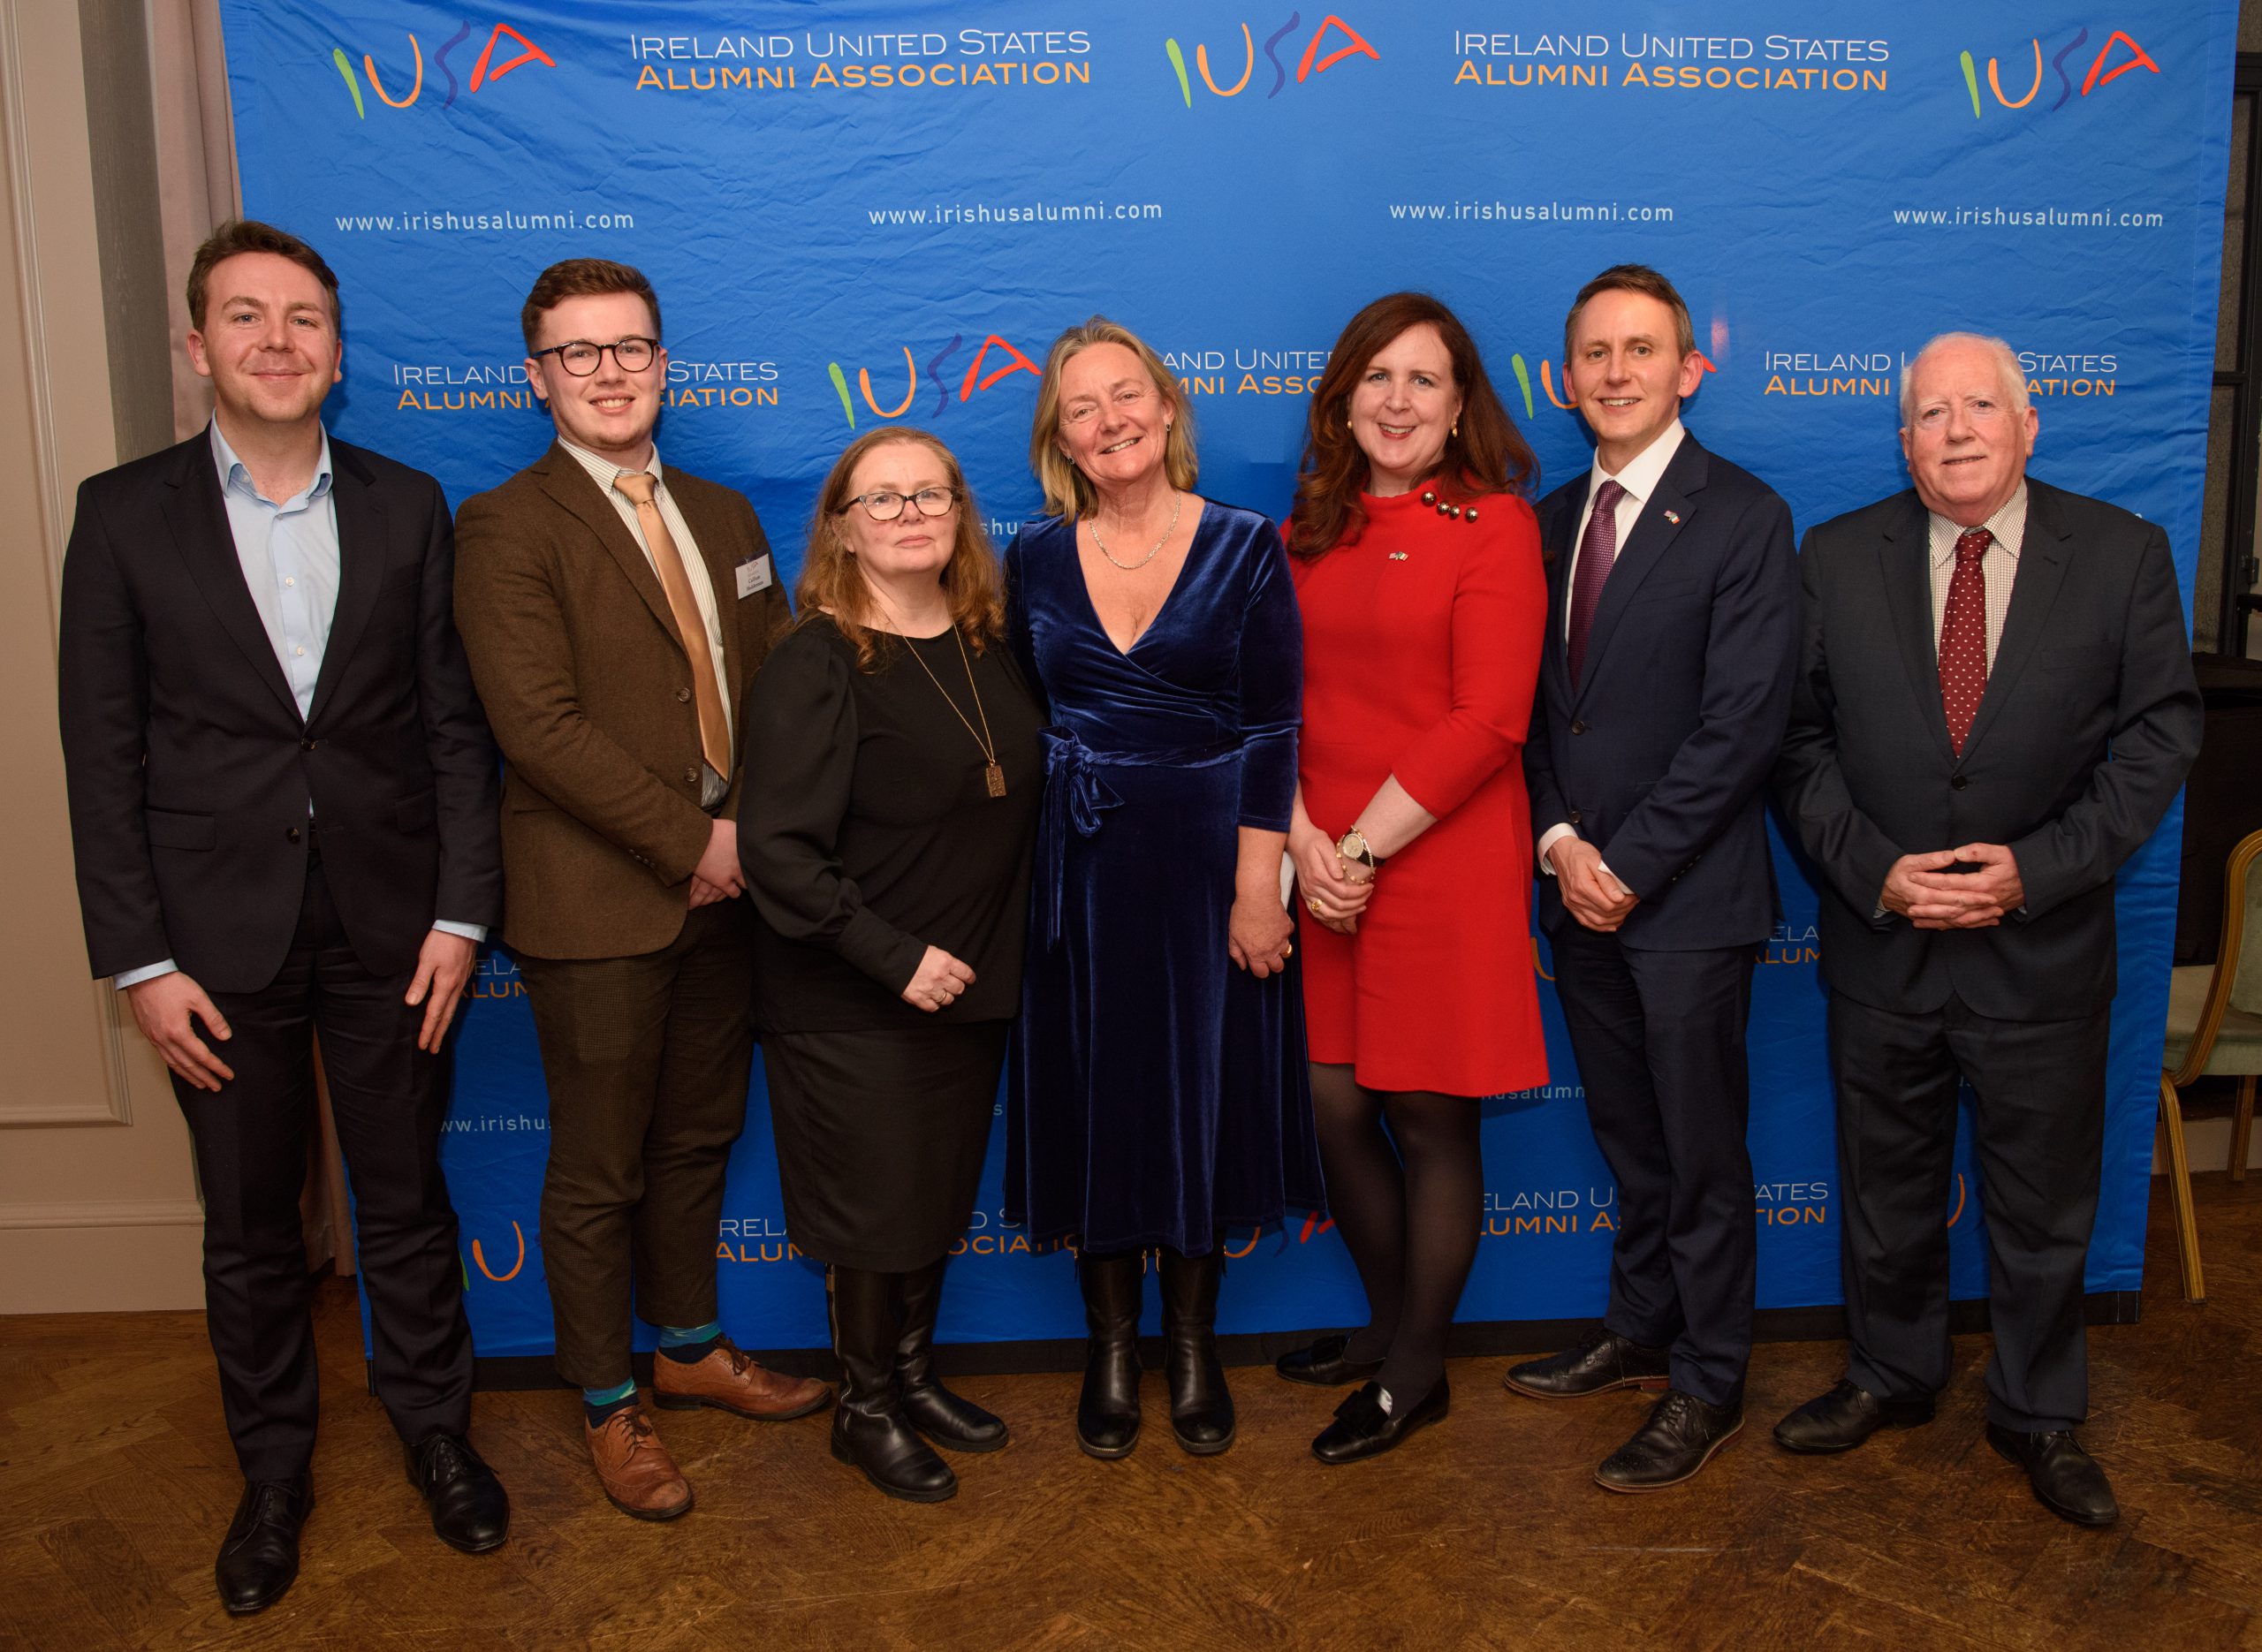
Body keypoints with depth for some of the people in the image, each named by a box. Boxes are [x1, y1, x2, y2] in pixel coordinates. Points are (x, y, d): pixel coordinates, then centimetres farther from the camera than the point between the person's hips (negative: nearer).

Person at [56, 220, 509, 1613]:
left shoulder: (407, 508, 3)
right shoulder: (127, 515, -1)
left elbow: (454, 724, 2)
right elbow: (104, 755, -3)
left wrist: (462, 910, -5)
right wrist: (140, 960, -7)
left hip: (389, 924, 1)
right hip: (221, 935, 0)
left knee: (408, 1199, 13)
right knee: (251, 1224, 13)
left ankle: (436, 1431, 34)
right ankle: (274, 1470, 32)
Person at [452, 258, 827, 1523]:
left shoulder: (724, 516, 13)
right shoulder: (506, 529, -9)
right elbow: (542, 723, -18)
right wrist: (693, 841, -17)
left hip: (727, 889, 6)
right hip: (598, 906, -6)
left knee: (698, 1142, 19)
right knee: (598, 1173, 8)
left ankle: (691, 1348, 39)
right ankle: (609, 1405, 26)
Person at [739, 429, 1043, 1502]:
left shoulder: (987, 643, 4)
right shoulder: (816, 663, -16)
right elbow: (776, 847, -20)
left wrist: (992, 954, 7)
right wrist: (893, 956, -23)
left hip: (971, 984, 6)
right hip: (852, 1004, -6)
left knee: (942, 1194, 18)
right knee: (875, 1207, 7)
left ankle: (914, 1373, 38)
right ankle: (865, 1408, 28)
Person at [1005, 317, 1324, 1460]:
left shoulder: (1245, 549, -3)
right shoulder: (1035, 559, 4)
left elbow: (1273, 728, -6)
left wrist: (1257, 887, -12)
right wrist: (1021, 867, 2)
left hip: (1207, 853, -2)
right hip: (1077, 868, 2)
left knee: (1204, 1095, 7)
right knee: (1092, 1099, 8)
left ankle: (1194, 1346, 25)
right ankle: (1111, 1350, 25)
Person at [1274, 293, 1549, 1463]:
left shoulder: (1494, 523, -5)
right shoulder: (1313, 526, 12)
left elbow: (1488, 720, -13)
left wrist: (1365, 844, -14)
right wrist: (1302, 836, -7)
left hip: (1441, 864, -5)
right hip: (1323, 870, 5)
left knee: (1430, 1119, 4)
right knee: (1336, 1110, 10)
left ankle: (1415, 1373, 22)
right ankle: (1390, 1321, 34)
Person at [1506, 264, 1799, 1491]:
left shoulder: (1742, 518, -9)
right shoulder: (1549, 522, 10)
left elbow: (1741, 722, -15)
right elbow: (1532, 704, 10)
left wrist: (1630, 863, -15)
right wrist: (1558, 840, -5)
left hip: (1687, 895, -5)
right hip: (1579, 886, 6)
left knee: (1702, 1151, 6)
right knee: (1628, 1137, 18)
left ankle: (1707, 1387, 21)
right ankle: (1639, 1330, 35)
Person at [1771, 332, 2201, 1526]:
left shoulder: (2123, 555, -3)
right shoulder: (1837, 558, -1)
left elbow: (2158, 735, -5)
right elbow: (1800, 738, -1)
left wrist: (2037, 868, -15)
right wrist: (1874, 870, -13)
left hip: (2044, 947, -1)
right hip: (1880, 939, 1)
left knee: (2044, 1202, 13)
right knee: (1886, 1183, 16)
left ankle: (2038, 1415, 34)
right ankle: (1890, 1374, 38)